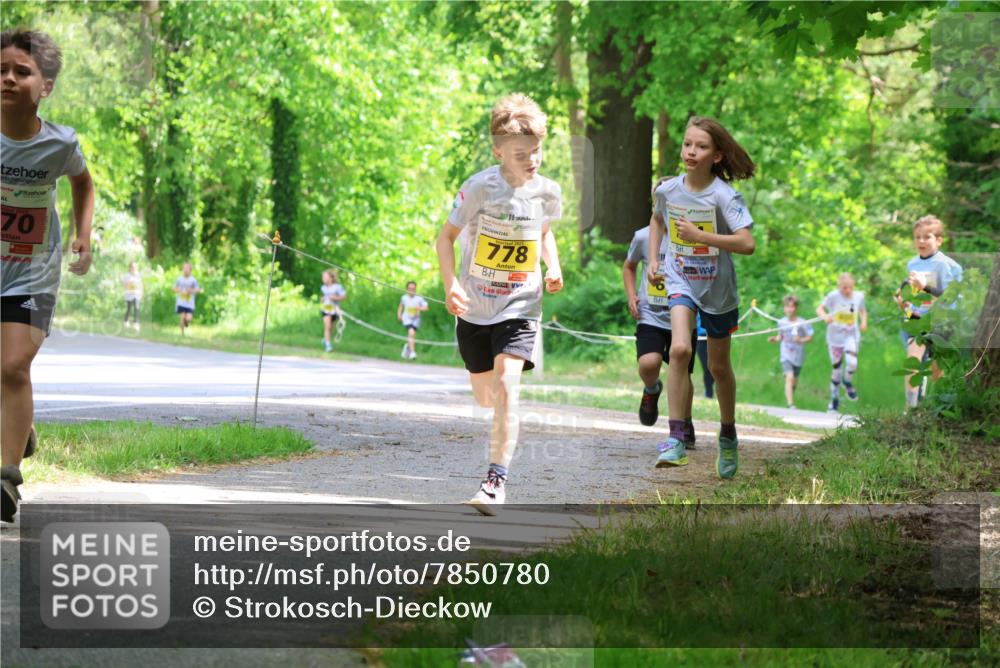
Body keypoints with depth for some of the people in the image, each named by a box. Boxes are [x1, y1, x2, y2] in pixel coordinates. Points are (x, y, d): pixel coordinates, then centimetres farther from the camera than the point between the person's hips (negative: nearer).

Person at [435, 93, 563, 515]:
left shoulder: (547, 192, -6)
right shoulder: (480, 188, -16)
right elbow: (446, 236, -5)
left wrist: (553, 267, -1)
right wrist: (450, 284, -19)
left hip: (519, 309, 0)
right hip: (475, 309, 0)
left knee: (505, 388, -19)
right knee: (485, 397, 13)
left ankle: (496, 479, -14)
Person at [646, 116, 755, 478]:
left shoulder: (724, 196, -19)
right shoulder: (668, 190, -6)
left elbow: (747, 244, -28)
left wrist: (700, 236, -32)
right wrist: (653, 259, 8)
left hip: (718, 288, -1)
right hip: (681, 281, 1)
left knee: (719, 366, 12)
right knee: (680, 349, -24)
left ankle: (728, 436, 36)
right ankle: (676, 438, -21)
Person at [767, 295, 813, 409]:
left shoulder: (802, 323, -11)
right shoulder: (781, 322, -2)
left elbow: (810, 337, -5)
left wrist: (801, 340, -23)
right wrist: (775, 339, -8)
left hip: (798, 356, 1)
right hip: (786, 355, -1)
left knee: (795, 380, 15)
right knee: (789, 377, -20)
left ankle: (790, 397, 43)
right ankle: (790, 404, -24)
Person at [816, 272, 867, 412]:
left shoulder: (859, 296, -2)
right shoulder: (833, 296, -12)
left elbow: (863, 311, 15)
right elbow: (819, 309, -12)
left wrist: (864, 321, -5)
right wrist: (825, 316, -34)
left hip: (852, 336, 1)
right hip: (835, 336, -1)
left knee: (852, 363, -22)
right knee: (837, 368, 7)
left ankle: (848, 382, 12)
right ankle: (834, 398, 26)